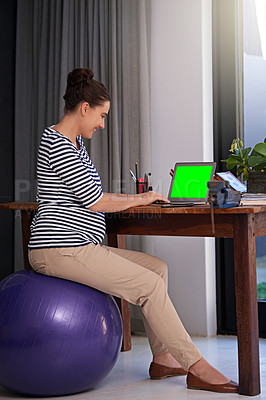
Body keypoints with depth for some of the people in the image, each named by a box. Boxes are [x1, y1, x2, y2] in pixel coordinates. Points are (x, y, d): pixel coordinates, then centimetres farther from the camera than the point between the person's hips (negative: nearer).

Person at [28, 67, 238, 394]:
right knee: (150, 285, -14)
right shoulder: (57, 144, -14)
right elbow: (95, 202, -16)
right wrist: (139, 200, -2)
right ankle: (197, 369, -5)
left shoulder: (75, 142, 18)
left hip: (79, 247, 11)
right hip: (59, 249, -11)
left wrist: (135, 198, 9)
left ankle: (162, 359, 8)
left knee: (158, 267, 9)